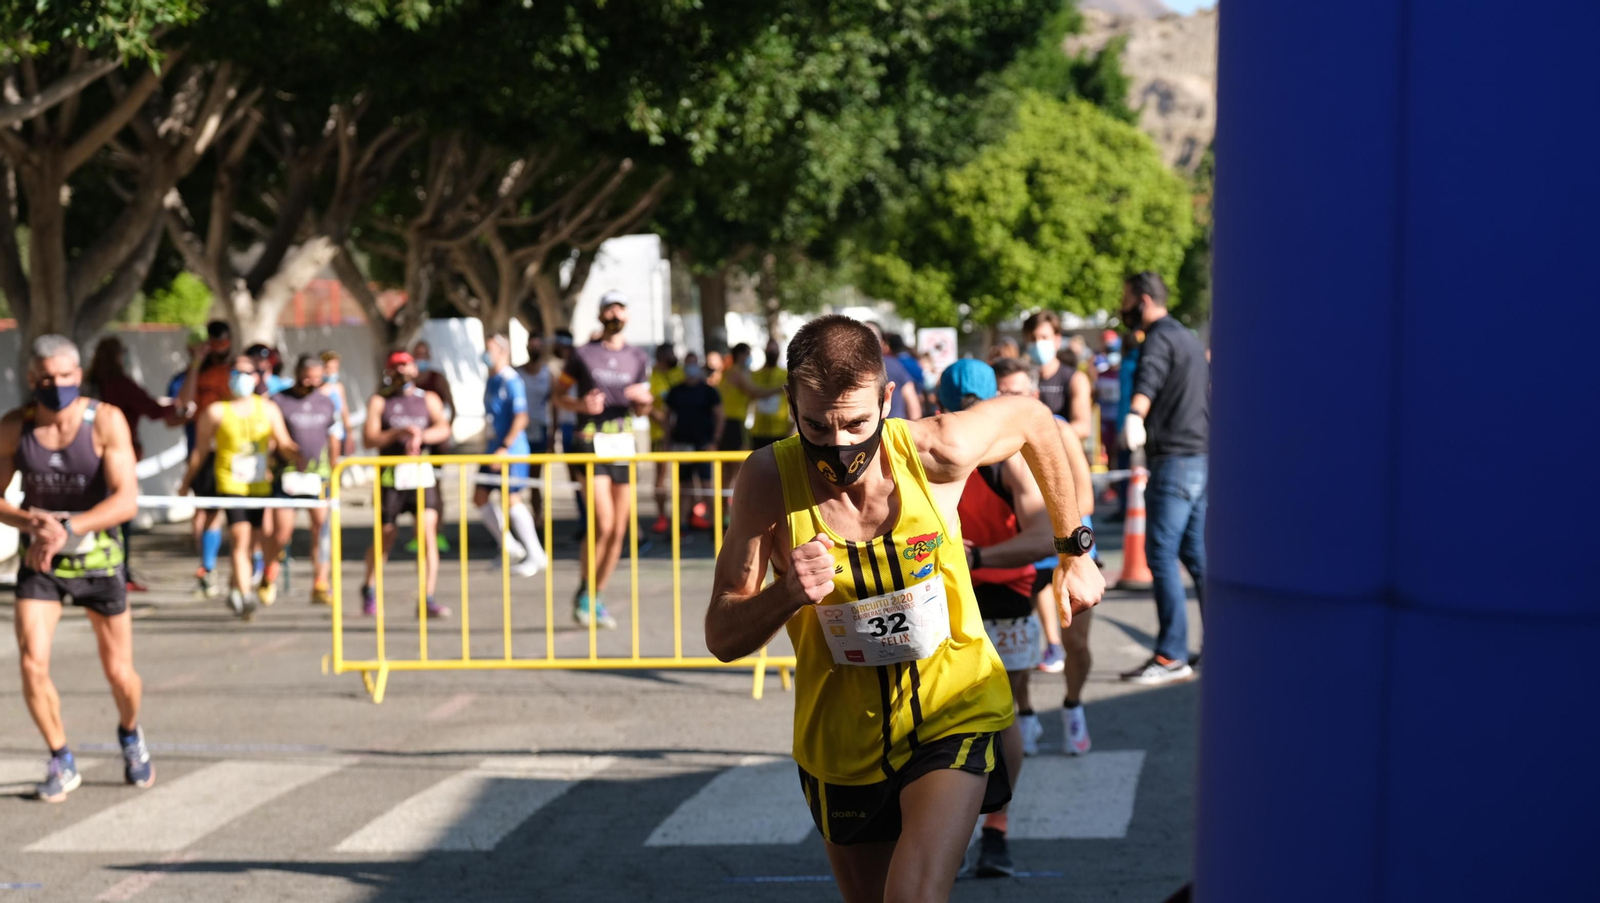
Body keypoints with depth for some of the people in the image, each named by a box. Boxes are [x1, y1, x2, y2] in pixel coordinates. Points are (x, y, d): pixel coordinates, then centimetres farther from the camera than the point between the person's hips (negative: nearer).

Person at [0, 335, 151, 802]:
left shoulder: (105, 421, -17)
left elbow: (127, 500, -23)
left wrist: (67, 528, -34)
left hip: (97, 557, -1)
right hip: (39, 560, 1)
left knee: (119, 673, 7)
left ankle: (130, 734, 41)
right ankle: (62, 764, 5)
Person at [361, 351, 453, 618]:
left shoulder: (428, 399, 12)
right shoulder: (379, 401, 6)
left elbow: (443, 429, -4)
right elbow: (369, 439, -5)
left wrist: (420, 435, -22)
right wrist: (399, 432, -18)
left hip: (422, 474, 2)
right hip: (391, 475, -1)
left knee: (428, 532, -11)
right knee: (385, 537, 7)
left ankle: (428, 599, -10)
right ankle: (369, 589, 31)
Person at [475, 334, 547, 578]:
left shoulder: (511, 380, -13)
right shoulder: (490, 381, 15)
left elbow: (521, 418, -19)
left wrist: (505, 447, -22)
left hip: (511, 449, -9)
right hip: (494, 449, 9)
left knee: (511, 499, -10)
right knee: (479, 497, 6)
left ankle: (536, 556, -1)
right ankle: (510, 548, 15)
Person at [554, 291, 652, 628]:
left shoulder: (638, 359, 13)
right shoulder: (583, 354, 2)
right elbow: (559, 394, 7)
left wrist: (644, 399, -5)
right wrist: (580, 405, -13)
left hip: (624, 446, 4)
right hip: (591, 444, -4)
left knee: (618, 530, 2)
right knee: (603, 524, -16)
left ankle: (597, 600, 14)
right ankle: (583, 594, 2)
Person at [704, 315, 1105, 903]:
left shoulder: (937, 452, -19)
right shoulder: (769, 481, -18)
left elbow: (1033, 419, 4)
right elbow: (722, 639, -14)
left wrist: (1074, 552, 11)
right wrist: (787, 594, -34)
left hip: (953, 716, -2)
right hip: (842, 740, 2)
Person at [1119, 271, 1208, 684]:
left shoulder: (1159, 339, -11)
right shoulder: (1189, 338, 20)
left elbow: (1149, 378, -33)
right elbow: (1209, 392, 33)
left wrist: (1134, 416, -51)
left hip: (1174, 461, -10)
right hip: (1203, 458, 10)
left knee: (1162, 557, -8)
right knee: (1197, 555, 13)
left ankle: (1172, 656, -10)